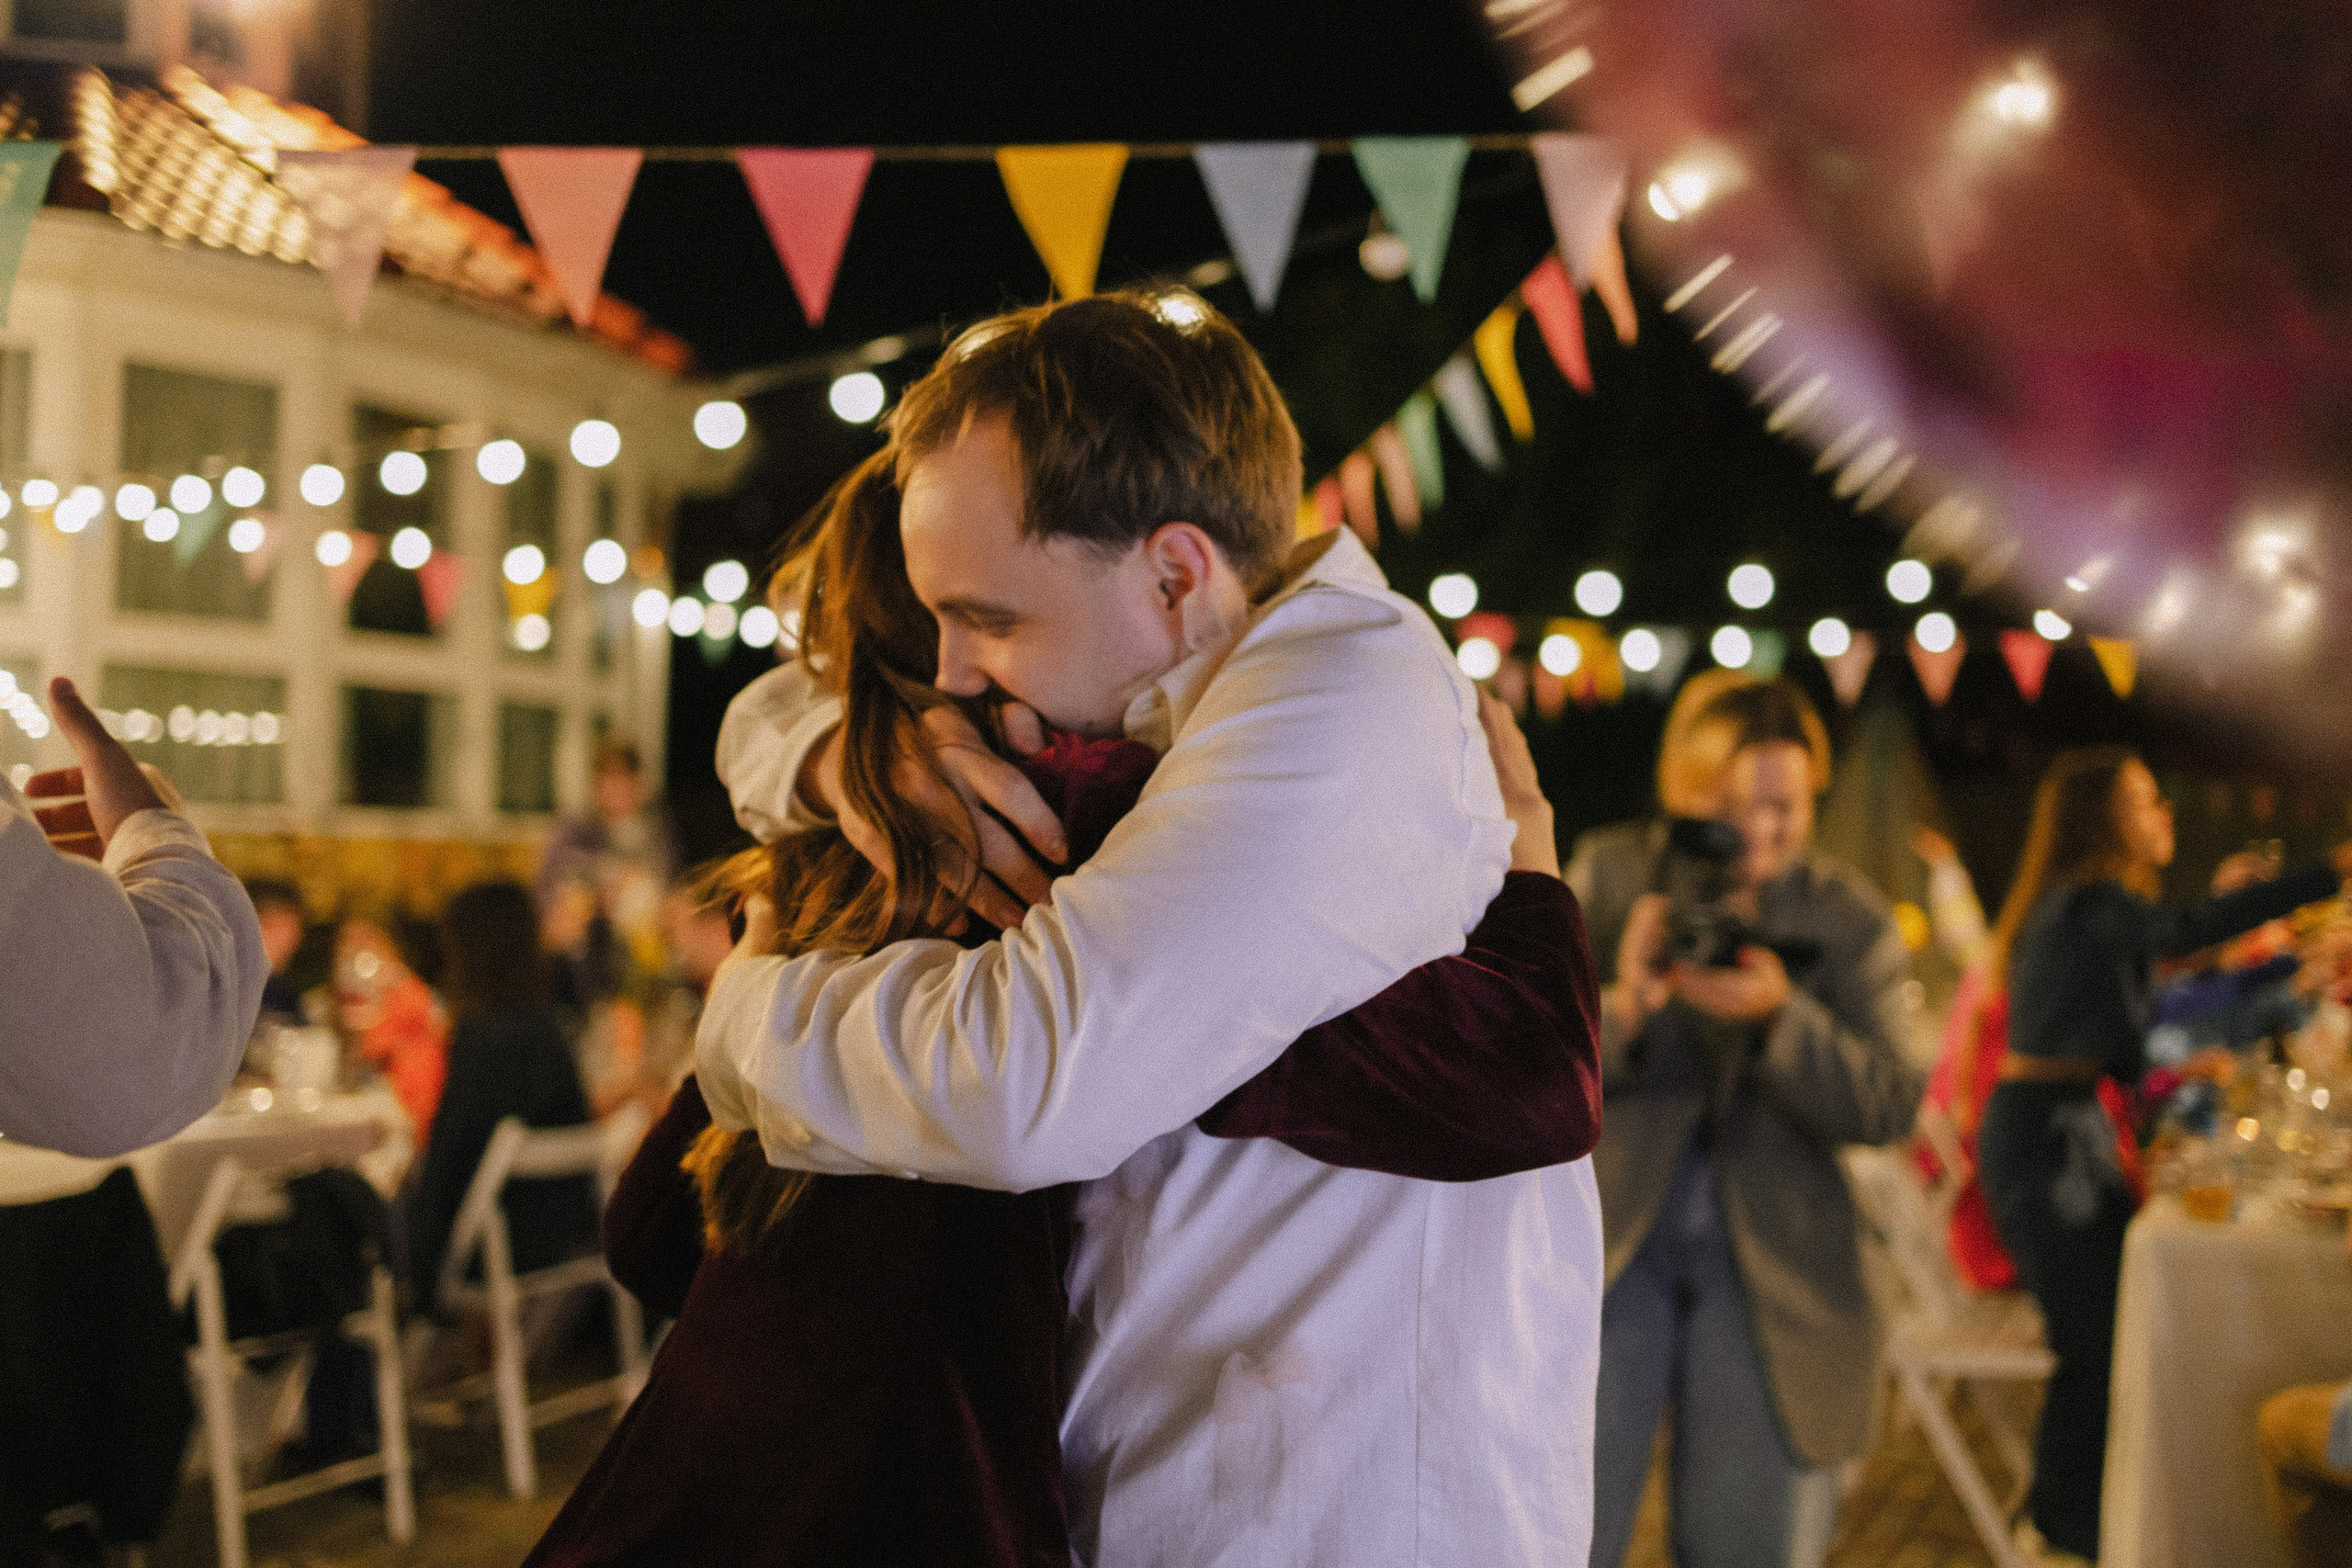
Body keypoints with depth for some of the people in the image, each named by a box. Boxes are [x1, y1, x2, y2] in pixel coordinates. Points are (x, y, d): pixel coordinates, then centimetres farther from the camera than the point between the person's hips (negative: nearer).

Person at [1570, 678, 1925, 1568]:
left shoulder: (1850, 922, 2)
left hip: (1772, 1272, 1)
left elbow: (1890, 1109, -6)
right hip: (1606, 1249, -1)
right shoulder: (1610, 878, 1)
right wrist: (1622, 1008, -24)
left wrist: (1779, 1014, -22)